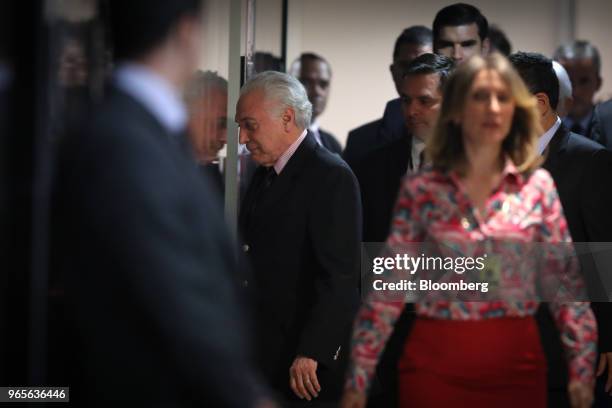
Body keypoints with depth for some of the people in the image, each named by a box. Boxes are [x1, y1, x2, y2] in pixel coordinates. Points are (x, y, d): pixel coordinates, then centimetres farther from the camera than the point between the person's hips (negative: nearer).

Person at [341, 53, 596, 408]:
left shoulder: (538, 185, 2)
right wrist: (358, 379, -4)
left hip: (517, 363, 1)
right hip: (436, 363, -1)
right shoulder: (421, 190, -1)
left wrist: (583, 367, -1)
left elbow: (567, 280, 4)